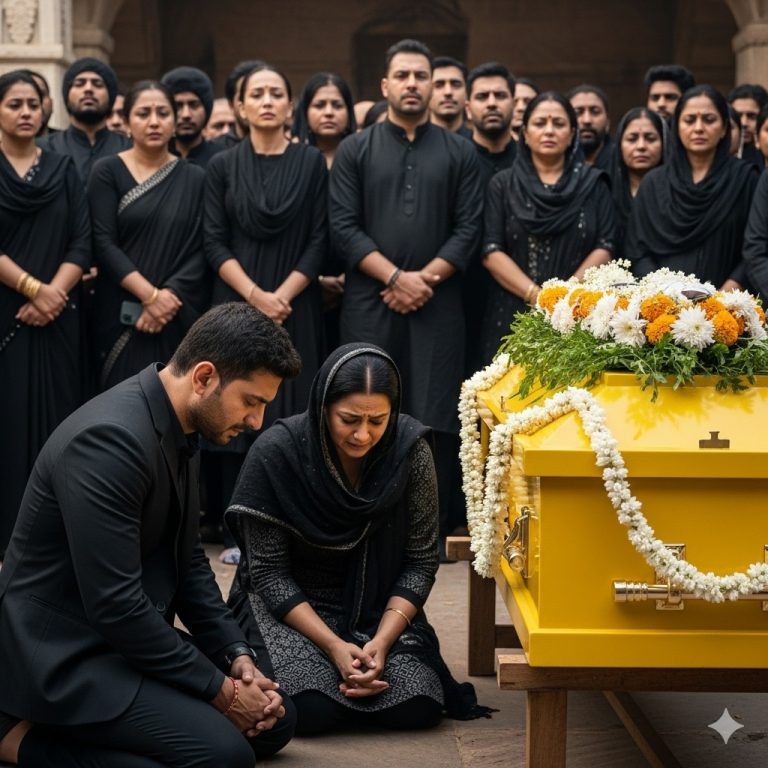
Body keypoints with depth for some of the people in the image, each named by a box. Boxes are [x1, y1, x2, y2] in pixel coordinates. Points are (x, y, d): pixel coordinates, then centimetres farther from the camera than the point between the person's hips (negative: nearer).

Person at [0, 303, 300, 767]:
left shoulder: (179, 429, 4)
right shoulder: (110, 438, -27)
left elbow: (187, 559, 14)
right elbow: (114, 605, -29)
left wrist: (237, 655, 0)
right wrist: (220, 690, -19)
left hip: (130, 634, 10)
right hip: (65, 651, -10)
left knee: (275, 721, 9)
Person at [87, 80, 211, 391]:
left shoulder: (195, 178, 8)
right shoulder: (107, 172, 1)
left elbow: (201, 250, 1)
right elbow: (103, 244, -6)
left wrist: (169, 296, -13)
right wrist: (150, 295, -15)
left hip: (181, 319, 2)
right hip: (123, 318, -2)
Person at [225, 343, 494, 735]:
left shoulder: (410, 448, -14)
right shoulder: (276, 451, -20)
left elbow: (420, 560, -6)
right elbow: (268, 571, -14)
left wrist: (382, 640, -20)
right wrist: (333, 645, -23)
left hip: (378, 606, 2)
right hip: (290, 605, -2)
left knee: (417, 707, -21)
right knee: (311, 709, -26)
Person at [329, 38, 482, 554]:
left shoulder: (459, 153, 10)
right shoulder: (355, 151, 8)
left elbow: (469, 229, 3)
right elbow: (343, 226, -1)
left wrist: (425, 279, -10)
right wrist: (395, 277, -11)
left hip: (439, 306, 0)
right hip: (369, 303, 0)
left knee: (435, 415, -2)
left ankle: (432, 527, 5)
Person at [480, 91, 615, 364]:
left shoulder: (593, 183, 8)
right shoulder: (503, 185, 7)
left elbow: (605, 247, 1)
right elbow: (491, 251, -1)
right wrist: (535, 295, -14)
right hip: (513, 315, 0)